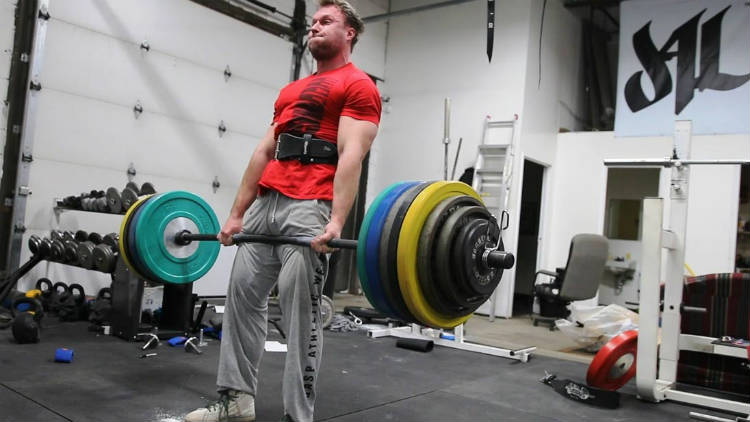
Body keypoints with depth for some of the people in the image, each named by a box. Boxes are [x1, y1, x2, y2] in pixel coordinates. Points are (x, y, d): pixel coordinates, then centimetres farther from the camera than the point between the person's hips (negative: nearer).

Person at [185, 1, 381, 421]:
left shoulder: (358, 86, 2)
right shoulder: (292, 90, 26)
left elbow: (350, 156, -13)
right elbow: (264, 152, 21)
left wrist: (336, 220, -25)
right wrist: (237, 214, 15)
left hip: (310, 206, -8)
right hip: (266, 201, 8)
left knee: (301, 310, -7)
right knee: (243, 295, 7)